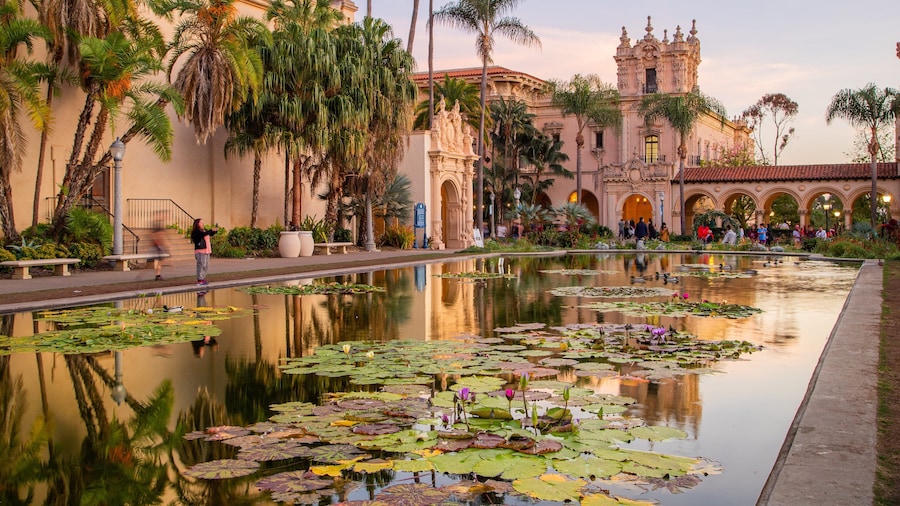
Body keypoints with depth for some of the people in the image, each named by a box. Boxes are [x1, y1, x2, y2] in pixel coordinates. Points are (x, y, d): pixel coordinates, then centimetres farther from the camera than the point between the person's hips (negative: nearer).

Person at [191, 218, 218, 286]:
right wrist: (211, 230, -28)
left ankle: (202, 279, 17)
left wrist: (215, 230, 6)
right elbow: (204, 234, -27)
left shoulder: (204, 230, 16)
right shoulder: (196, 232, -10)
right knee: (201, 265, -9)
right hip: (200, 251, -9)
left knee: (206, 266, 10)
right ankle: (199, 280, -6)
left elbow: (211, 234, 25)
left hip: (206, 251, 9)